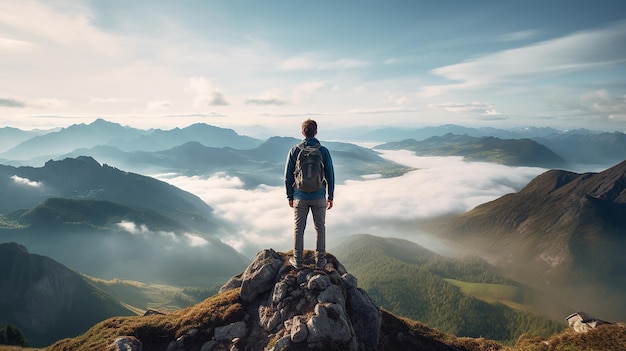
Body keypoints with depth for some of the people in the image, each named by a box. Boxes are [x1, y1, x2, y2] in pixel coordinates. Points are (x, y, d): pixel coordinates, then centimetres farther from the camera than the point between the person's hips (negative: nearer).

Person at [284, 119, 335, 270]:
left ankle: (298, 260, 19)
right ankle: (320, 260, 18)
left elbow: (288, 176, -3)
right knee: (320, 228, 12)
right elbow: (330, 176, -3)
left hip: (300, 197, 0)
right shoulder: (324, 151, -6)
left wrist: (290, 197, 7)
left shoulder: (294, 151, -6)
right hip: (319, 197, 0)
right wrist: (330, 197, 6)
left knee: (298, 229, 10)